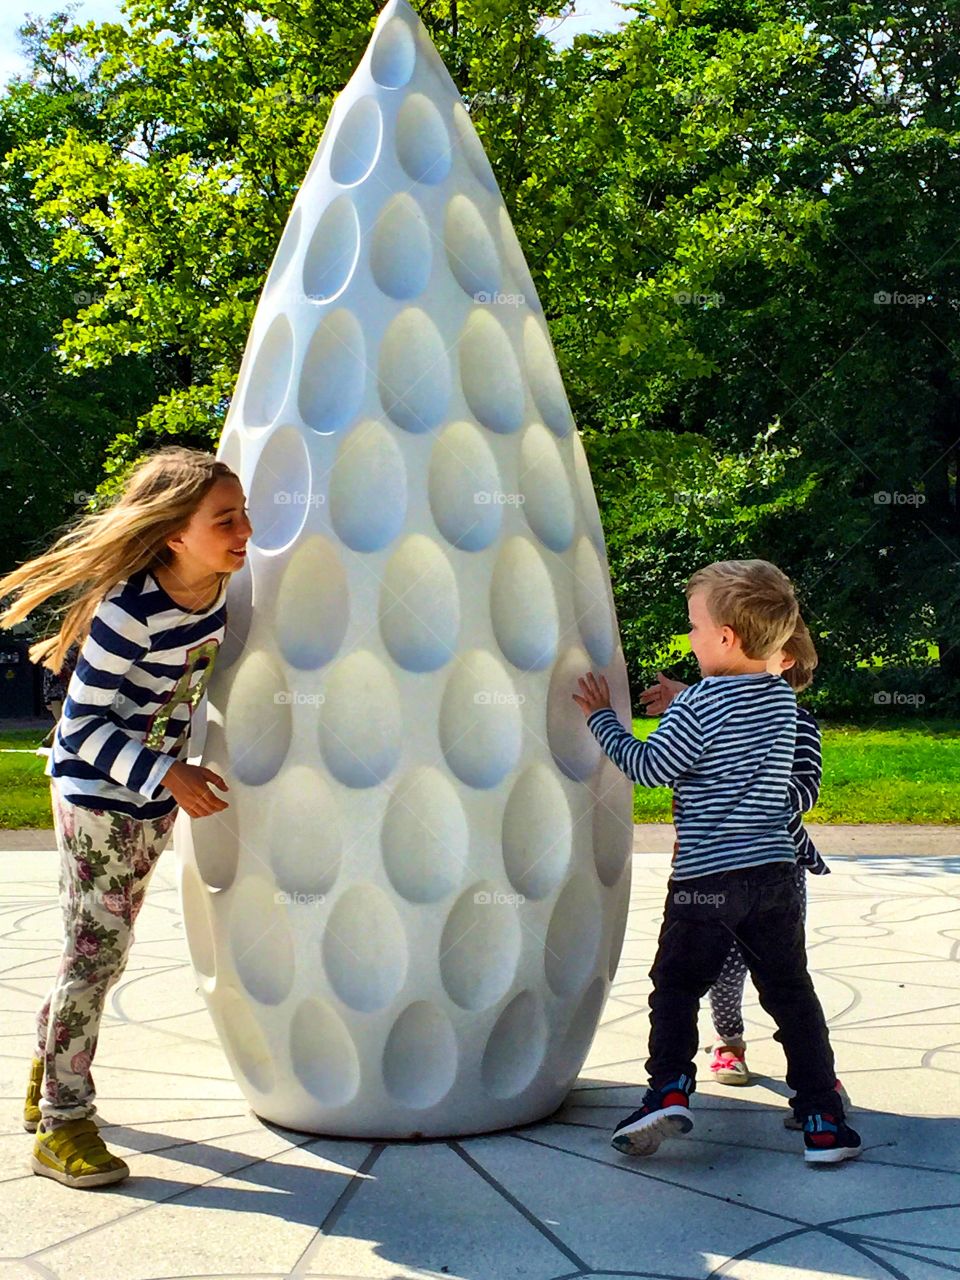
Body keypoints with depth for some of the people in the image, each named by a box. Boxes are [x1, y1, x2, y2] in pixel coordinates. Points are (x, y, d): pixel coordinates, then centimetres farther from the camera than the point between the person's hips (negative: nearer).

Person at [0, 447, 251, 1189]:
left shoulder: (220, 591, -6)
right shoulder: (128, 610, -27)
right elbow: (83, 725, -23)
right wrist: (168, 774, -30)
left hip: (156, 799, 7)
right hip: (96, 795, -7)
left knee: (108, 951, 17)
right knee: (95, 949, -7)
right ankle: (62, 1125, 4)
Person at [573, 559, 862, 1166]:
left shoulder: (699, 704, -12)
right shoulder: (784, 699, 8)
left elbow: (648, 767, -9)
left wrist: (602, 717, 2)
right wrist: (678, 707, 24)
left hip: (707, 877, -5)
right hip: (775, 871, 5)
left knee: (676, 987, 9)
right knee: (792, 993, 11)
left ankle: (670, 1089, -6)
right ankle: (824, 1120, 9)